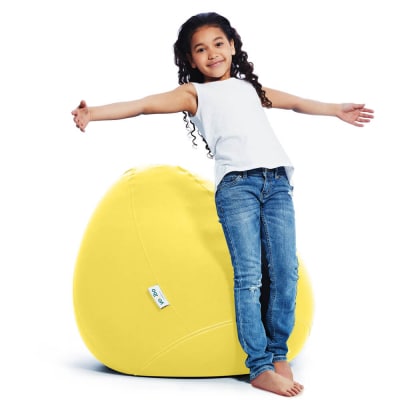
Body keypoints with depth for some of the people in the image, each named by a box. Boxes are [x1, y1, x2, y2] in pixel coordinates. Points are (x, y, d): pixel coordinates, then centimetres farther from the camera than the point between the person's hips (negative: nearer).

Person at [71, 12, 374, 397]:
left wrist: (337, 109, 47)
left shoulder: (250, 87, 28)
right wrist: (94, 113, -11)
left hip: (277, 181, 4)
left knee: (285, 272, -1)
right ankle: (260, 368, -3)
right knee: (249, 277, -8)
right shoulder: (194, 93, 14)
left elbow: (295, 101, 40)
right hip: (236, 184, -4)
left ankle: (278, 355, 13)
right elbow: (144, 104, 1)